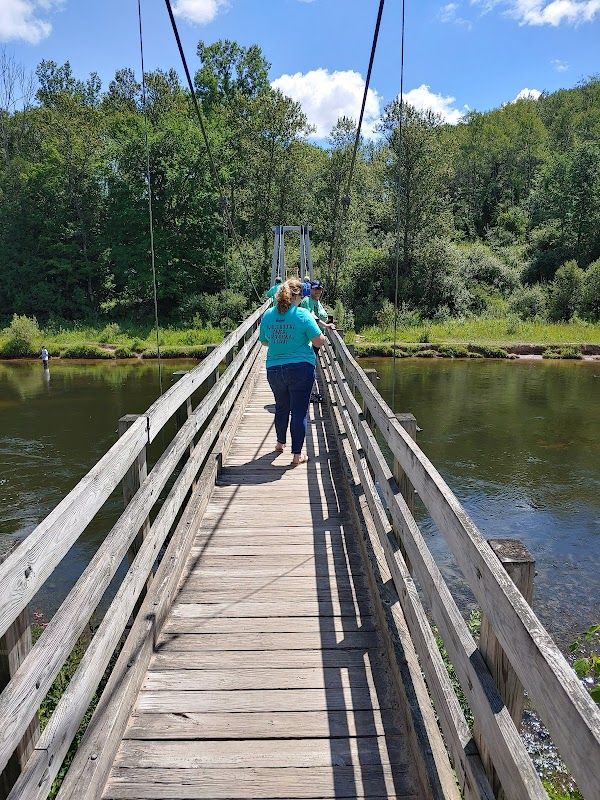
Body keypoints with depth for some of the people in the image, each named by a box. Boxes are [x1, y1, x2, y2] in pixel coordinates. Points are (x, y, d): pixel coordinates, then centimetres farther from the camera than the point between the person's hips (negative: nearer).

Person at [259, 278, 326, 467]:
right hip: (300, 369, -4)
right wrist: (313, 322, 8)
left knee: (281, 407, 23)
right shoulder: (302, 315, -12)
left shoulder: (268, 315, 2)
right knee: (299, 411, 2)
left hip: (274, 371, 5)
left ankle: (280, 443, 41)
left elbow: (264, 342, 13)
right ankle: (297, 455, 4)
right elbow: (319, 342, -10)